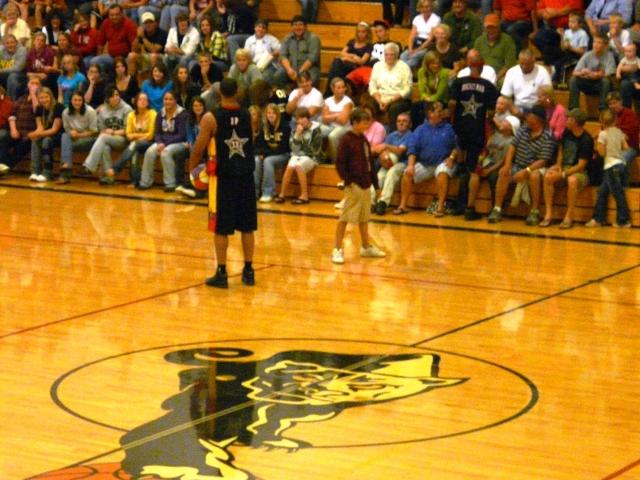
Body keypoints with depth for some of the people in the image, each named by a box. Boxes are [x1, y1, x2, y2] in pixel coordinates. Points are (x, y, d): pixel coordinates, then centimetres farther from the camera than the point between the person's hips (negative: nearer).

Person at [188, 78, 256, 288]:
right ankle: (248, 271, 16)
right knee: (247, 227, 11)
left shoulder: (211, 118, -10)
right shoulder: (249, 115, 0)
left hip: (225, 178, -3)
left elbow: (198, 150, -6)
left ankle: (221, 273, 4)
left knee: (221, 228, 3)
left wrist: (192, 169, 9)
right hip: (246, 176, 3)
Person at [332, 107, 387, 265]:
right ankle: (337, 250, -3)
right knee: (345, 217, -6)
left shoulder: (364, 139, 12)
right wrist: (347, 180, -19)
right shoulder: (347, 140, -11)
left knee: (364, 217, 17)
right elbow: (340, 163, -13)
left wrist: (375, 182, 17)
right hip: (354, 185, -8)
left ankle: (366, 247, 28)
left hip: (365, 184, 8)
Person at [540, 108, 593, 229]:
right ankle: (548, 214, -23)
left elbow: (581, 166, -19)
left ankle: (569, 217, -31)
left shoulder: (586, 140, -18)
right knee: (548, 176, -24)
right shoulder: (567, 133, 2)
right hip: (565, 167, 6)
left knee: (572, 180, -40)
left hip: (581, 173, -6)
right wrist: (558, 165, 0)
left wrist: (563, 174, -25)